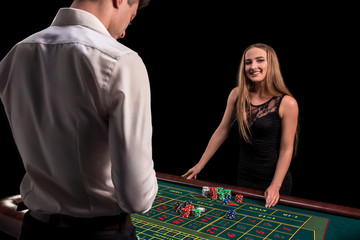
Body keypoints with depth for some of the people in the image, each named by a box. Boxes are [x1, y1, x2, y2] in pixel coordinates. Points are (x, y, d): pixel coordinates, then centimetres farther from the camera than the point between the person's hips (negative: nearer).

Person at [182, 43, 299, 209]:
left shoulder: (287, 103, -15)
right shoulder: (237, 95, -4)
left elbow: (286, 149, -12)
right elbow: (222, 131, 2)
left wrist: (275, 186, -18)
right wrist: (200, 165, 4)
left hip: (274, 178, -3)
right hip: (244, 177, 4)